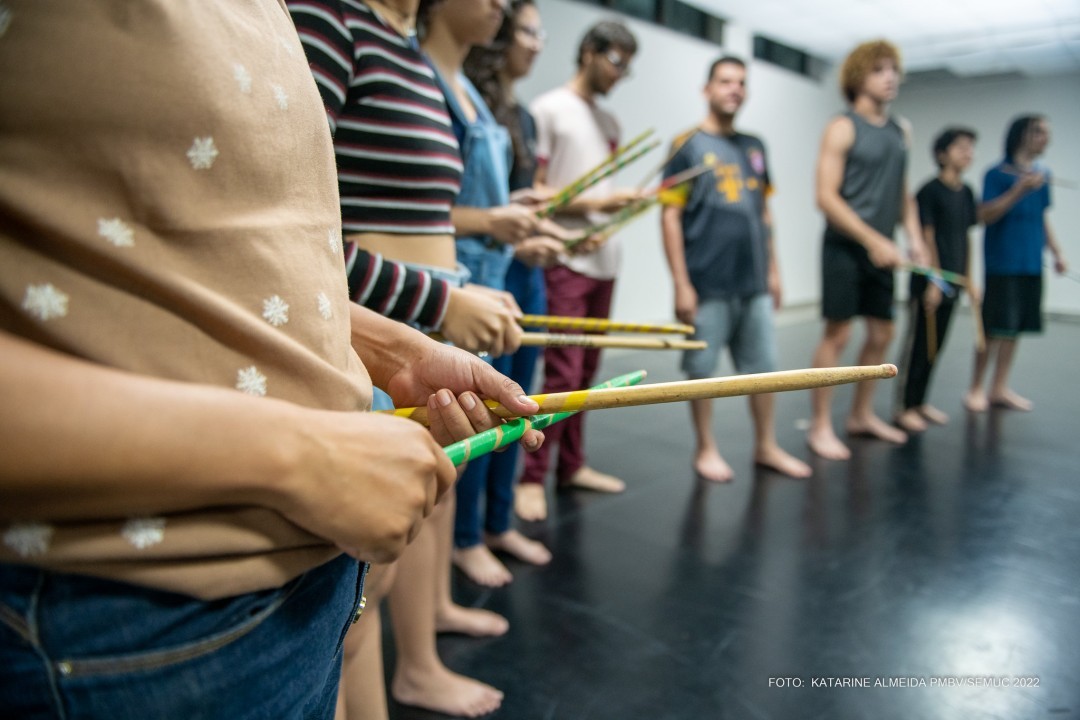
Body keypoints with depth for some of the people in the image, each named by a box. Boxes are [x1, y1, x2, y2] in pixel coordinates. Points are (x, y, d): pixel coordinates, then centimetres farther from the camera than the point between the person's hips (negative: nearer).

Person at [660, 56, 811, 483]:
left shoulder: (754, 147, 14)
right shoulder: (689, 146, -3)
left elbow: (763, 212, 19)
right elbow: (670, 216, -8)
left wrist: (773, 269, 14)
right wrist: (681, 284, -13)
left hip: (754, 283, 6)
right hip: (708, 286, -5)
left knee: (762, 365, 10)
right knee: (702, 368, 4)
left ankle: (766, 447, 24)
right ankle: (705, 450, 18)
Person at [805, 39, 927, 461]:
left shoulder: (900, 130, 14)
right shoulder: (843, 128, -7)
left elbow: (902, 191, 20)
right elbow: (826, 197, -14)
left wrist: (913, 236, 4)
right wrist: (873, 240, -18)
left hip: (881, 251, 7)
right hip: (845, 248, -7)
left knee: (881, 334, 11)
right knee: (837, 335, -6)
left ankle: (862, 415, 26)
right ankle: (820, 427, 2)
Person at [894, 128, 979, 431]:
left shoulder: (966, 193, 11)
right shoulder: (930, 191, -10)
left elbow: (965, 238, 15)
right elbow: (927, 238, -13)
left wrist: (969, 280, 14)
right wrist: (934, 281, -15)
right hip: (929, 281, -7)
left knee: (936, 347, 12)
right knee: (918, 345, -1)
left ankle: (919, 401, 23)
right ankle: (904, 407, 8)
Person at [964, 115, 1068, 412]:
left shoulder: (1042, 175, 14)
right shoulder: (998, 174, -6)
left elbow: (1041, 218, 22)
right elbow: (985, 215, -15)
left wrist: (1057, 252, 18)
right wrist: (1020, 189, -22)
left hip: (1032, 263, 6)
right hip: (1003, 263, -6)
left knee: (1016, 327, 8)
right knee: (995, 328, -5)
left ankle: (1000, 388, 18)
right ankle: (976, 389, 7)